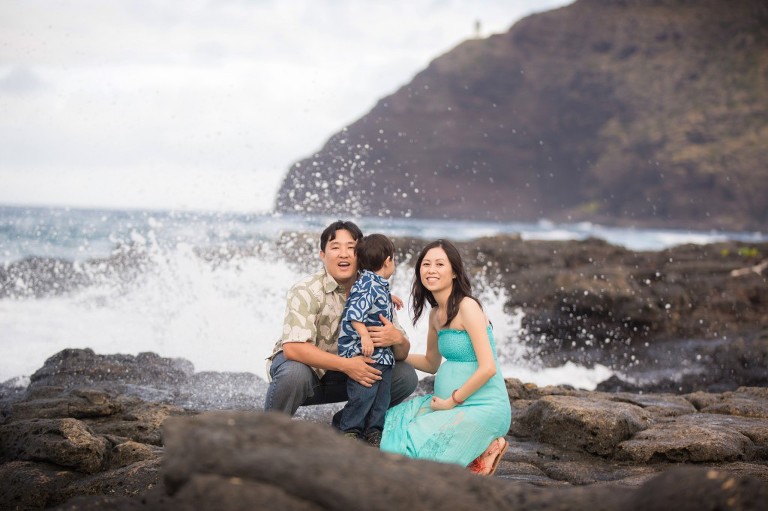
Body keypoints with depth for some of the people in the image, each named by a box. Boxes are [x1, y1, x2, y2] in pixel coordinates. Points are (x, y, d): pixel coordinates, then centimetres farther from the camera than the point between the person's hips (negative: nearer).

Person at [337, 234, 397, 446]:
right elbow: (354, 313, -26)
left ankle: (374, 431, 20)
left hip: (382, 353, 10)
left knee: (382, 396, 11)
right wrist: (364, 335, -30)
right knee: (363, 395, -8)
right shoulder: (367, 285, -16)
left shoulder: (380, 286, 15)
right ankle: (350, 431, 5)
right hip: (362, 355, -10)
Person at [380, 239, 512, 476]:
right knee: (392, 423, 3)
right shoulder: (435, 314, 10)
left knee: (417, 447, -19)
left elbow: (488, 368, -21)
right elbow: (432, 363, 24)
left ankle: (482, 451, 1)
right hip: (450, 401, 9)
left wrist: (451, 401, -14)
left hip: (483, 407, -9)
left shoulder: (467, 307, -16)